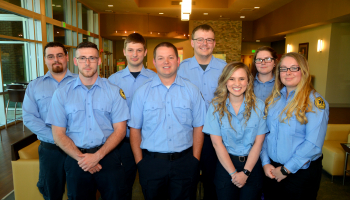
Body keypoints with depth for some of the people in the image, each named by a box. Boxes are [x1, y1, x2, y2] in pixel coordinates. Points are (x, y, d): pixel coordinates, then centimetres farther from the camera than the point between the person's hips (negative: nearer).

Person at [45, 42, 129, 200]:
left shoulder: (114, 91, 0)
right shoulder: (61, 94, 3)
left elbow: (120, 130, -2)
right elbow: (58, 134, 2)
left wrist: (97, 156, -12)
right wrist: (81, 157, -11)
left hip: (107, 154, -1)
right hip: (76, 158, 1)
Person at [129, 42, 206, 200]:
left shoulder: (192, 91, 1)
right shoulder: (142, 92, 0)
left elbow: (198, 128, 2)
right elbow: (135, 129, 1)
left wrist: (195, 160, -2)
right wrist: (139, 162, -2)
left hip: (184, 163, 0)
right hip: (151, 163, 0)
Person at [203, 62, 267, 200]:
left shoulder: (258, 106, -4)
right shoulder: (216, 107, -7)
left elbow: (258, 143, -5)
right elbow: (217, 143, -8)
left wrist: (245, 172, -10)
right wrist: (234, 173, -11)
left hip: (252, 165, 1)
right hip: (225, 164, 0)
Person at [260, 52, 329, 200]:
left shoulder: (316, 102, -12)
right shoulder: (274, 99, 4)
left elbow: (313, 144, -19)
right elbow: (265, 133, 4)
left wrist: (286, 169, -16)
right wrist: (266, 162, -6)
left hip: (300, 172, -4)